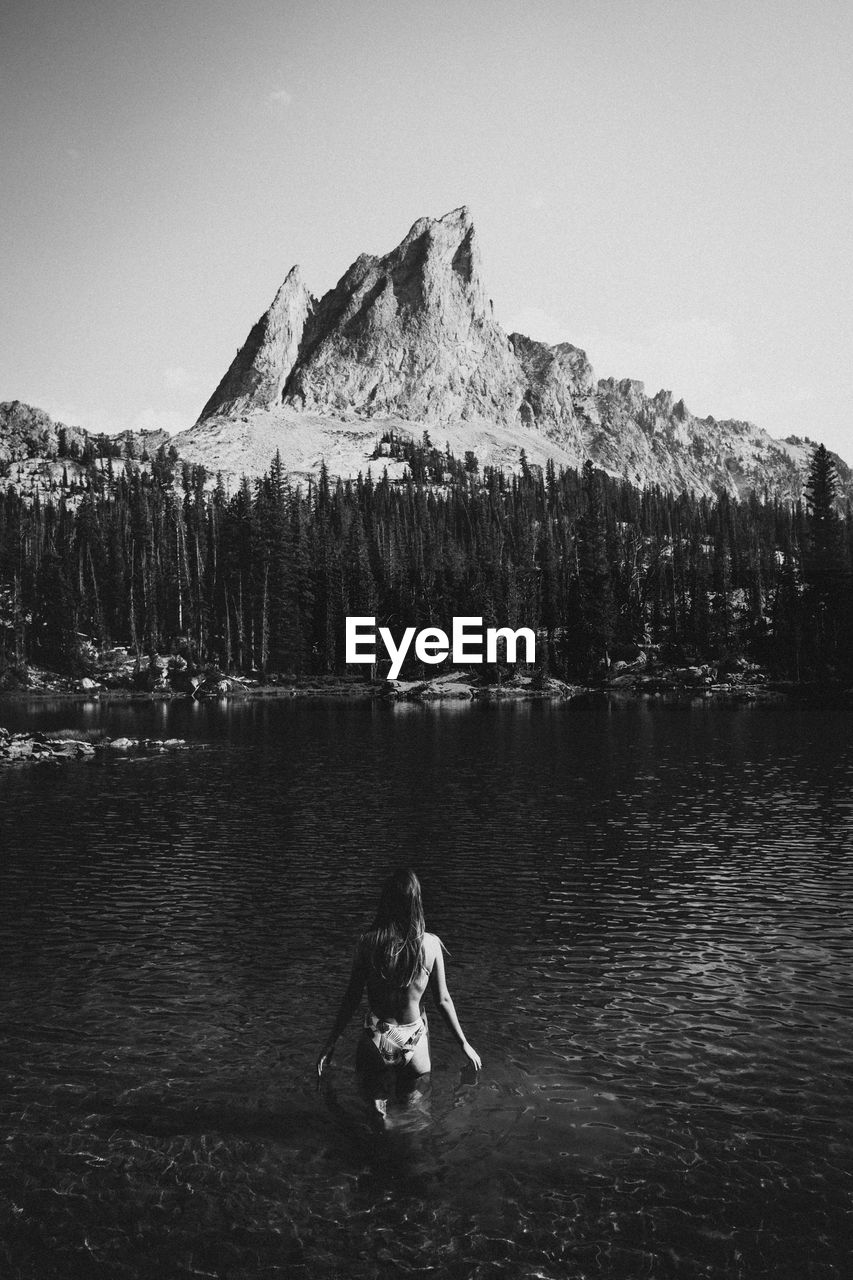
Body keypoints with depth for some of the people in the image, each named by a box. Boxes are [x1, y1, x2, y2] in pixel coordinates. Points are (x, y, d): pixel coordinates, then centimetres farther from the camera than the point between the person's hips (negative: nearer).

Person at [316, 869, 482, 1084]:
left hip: (377, 1040, 0)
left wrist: (330, 1042, 6)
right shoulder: (431, 944, -12)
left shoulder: (368, 942, -12)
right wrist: (464, 1044, 9)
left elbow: (352, 997, -6)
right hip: (413, 1041, 0)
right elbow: (443, 1000, -4)